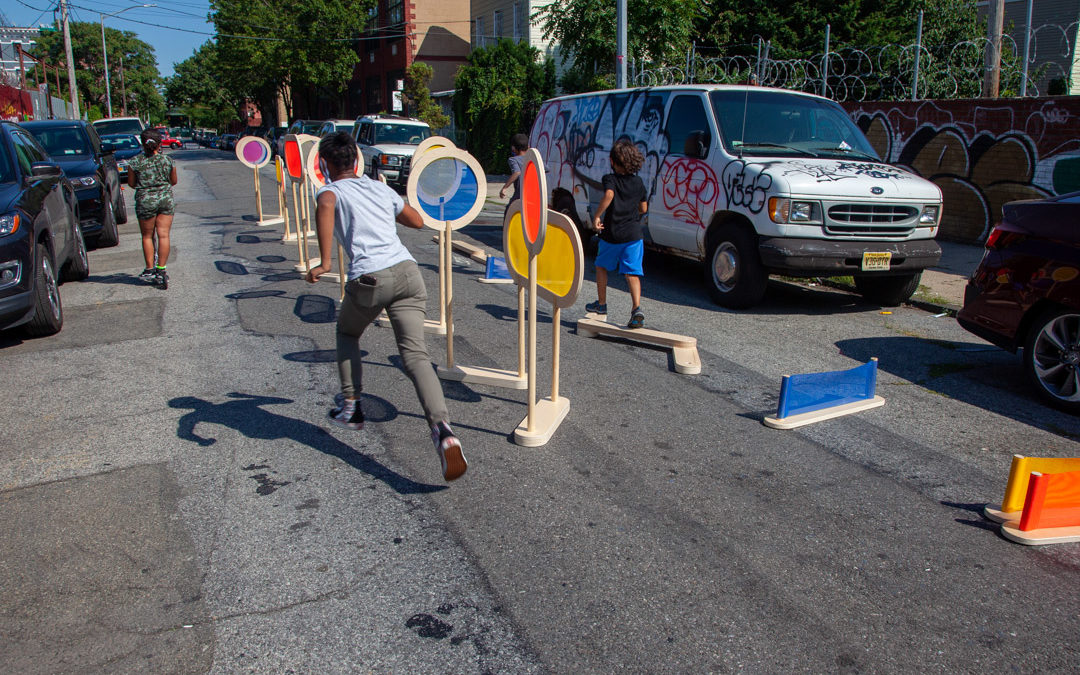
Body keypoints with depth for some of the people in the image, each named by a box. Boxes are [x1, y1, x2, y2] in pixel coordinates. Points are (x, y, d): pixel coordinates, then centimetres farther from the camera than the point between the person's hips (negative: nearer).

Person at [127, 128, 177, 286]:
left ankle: (150, 269, 16)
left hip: (145, 201, -1)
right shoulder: (168, 160, -2)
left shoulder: (135, 162, -6)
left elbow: (131, 183, 4)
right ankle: (161, 270, 1)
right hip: (166, 199, 1)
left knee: (147, 236, 12)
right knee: (163, 235, 3)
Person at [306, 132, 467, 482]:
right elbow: (417, 221, 33)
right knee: (415, 353, -8)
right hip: (407, 270, 3)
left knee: (347, 333, 28)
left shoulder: (331, 190, 11)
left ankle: (350, 407, 30)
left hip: (369, 277, -3)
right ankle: (442, 428, -28)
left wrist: (325, 263, -20)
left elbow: (325, 206, -16)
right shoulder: (381, 188, 25)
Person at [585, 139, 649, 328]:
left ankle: (601, 304, 29)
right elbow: (644, 209, 13)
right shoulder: (639, 182, 7)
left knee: (602, 266, 20)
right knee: (632, 273, -1)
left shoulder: (610, 179, -5)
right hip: (634, 234, 3)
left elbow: (609, 195, -27)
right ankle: (637, 309, -18)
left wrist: (597, 216, -21)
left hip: (611, 234, -2)